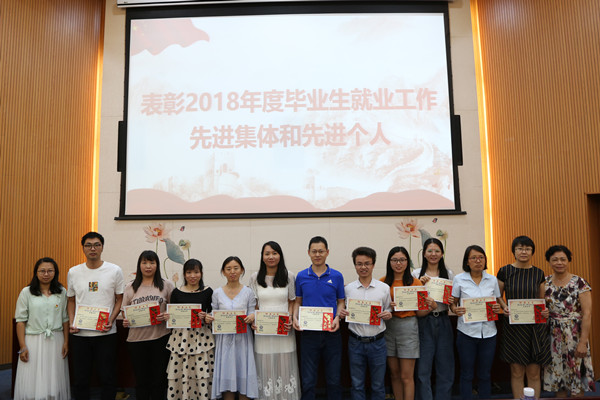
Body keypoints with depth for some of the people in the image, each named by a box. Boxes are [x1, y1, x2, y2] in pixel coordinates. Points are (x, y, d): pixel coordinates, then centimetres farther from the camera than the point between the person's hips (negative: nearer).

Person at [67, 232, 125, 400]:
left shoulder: (115, 271, -3)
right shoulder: (73, 272, 5)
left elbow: (120, 299, 2)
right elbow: (71, 300, 13)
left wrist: (111, 321, -11)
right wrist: (71, 323, 0)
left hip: (106, 333, -2)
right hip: (79, 333, 2)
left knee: (107, 378, 5)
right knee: (80, 378, 12)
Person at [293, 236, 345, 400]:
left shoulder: (337, 276, 1)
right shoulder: (301, 276, 3)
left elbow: (341, 302, 8)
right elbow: (298, 301, 11)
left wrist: (337, 318, -10)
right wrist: (295, 318, -6)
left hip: (331, 333, 0)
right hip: (308, 333, 0)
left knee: (334, 379, 10)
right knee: (308, 380, 7)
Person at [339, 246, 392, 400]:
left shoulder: (384, 288, 1)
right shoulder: (348, 289, 2)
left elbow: (389, 310, 11)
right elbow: (343, 311, 10)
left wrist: (388, 315, -11)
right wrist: (341, 314, -12)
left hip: (377, 342, 0)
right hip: (355, 342, 0)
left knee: (378, 385, 11)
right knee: (357, 385, 11)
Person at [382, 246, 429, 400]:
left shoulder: (415, 283, -1)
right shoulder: (383, 282, 4)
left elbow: (419, 312, 1)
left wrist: (431, 306, -18)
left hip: (408, 327, -2)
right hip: (388, 327, 2)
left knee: (406, 376, 1)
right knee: (394, 374, 12)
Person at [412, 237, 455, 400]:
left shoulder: (449, 274, 8)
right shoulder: (416, 274, 2)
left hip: (443, 322, 2)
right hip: (424, 322, -2)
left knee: (445, 368, 8)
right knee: (423, 369, 1)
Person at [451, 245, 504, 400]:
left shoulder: (492, 280, 5)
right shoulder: (459, 279, -2)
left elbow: (499, 301, 14)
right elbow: (453, 303, 4)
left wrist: (498, 308, -8)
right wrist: (455, 310, -18)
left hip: (488, 332, 2)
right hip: (467, 331, -2)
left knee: (485, 374, 12)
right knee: (467, 374, 6)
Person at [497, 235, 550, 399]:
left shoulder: (538, 273, 5)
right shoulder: (504, 271, -2)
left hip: (535, 326, 2)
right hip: (513, 326, -1)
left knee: (534, 373, 6)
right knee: (517, 372, 4)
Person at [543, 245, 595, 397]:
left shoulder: (579, 283, -8)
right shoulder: (545, 282, 4)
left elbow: (587, 314, -12)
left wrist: (583, 342, -15)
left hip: (574, 336, -4)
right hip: (553, 337, 4)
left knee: (576, 376, 4)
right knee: (558, 375, 11)